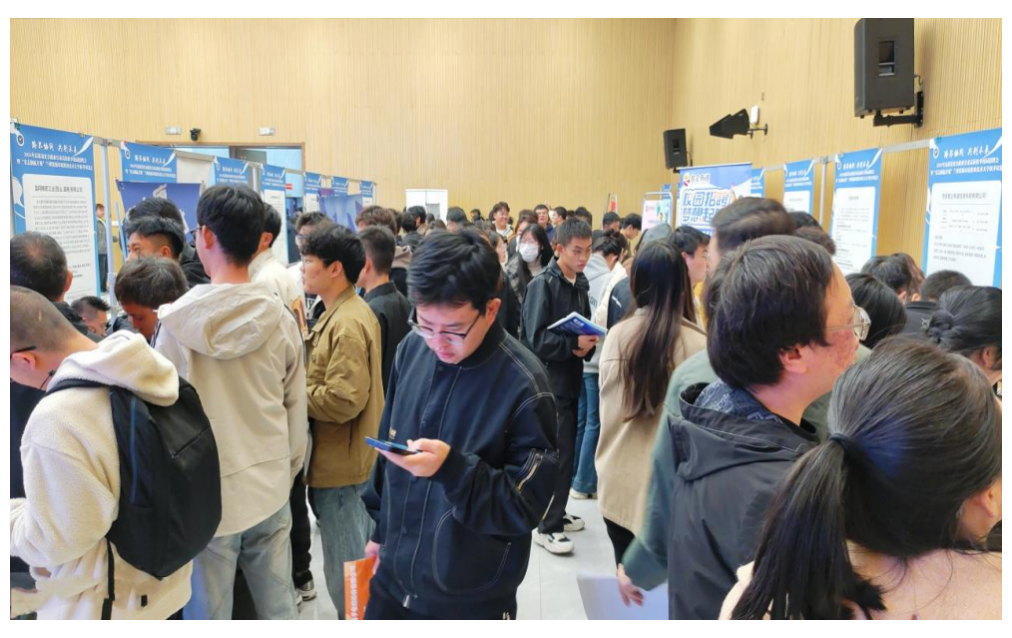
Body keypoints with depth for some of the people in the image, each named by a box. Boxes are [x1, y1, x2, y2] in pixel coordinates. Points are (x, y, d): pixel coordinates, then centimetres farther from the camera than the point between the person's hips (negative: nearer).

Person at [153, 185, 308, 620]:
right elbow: (296, 413, 3)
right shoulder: (281, 319, -5)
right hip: (270, 490, 3)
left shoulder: (177, 321, -12)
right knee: (278, 609, 14)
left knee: (209, 615, 13)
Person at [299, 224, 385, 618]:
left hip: (340, 460, -10)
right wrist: (302, 385, 4)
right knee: (358, 555, 22)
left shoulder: (347, 323, -22)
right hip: (348, 455, 10)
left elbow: (343, 399, -27)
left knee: (344, 567, 4)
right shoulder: (347, 311, 10)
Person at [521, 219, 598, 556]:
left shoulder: (581, 283, 8)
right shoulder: (542, 285, -14)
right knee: (556, 452, -3)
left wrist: (587, 346, -6)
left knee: (566, 450, 15)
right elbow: (536, 339, -18)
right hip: (548, 380, -7)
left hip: (571, 378, 7)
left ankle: (556, 514, 30)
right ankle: (548, 527, 10)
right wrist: (574, 344, -20)